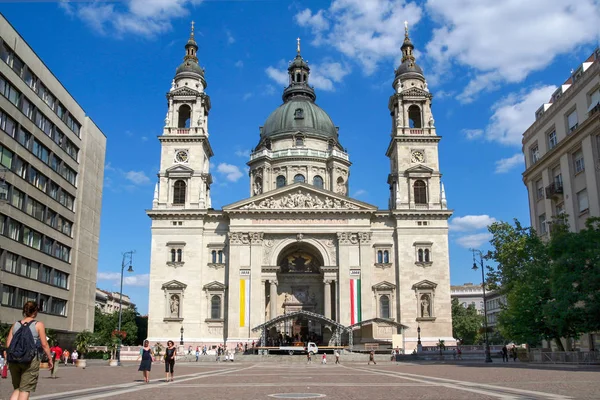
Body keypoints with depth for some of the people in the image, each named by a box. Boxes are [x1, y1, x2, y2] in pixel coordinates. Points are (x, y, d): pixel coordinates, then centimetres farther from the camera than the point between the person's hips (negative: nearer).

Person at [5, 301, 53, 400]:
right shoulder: (38, 325, -2)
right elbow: (44, 344, -4)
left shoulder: (15, 325, 10)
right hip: (31, 360, -4)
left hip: (14, 360, 4)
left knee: (17, 389, 17)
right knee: (25, 390, 2)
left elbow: (8, 344, 4)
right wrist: (50, 358, 5)